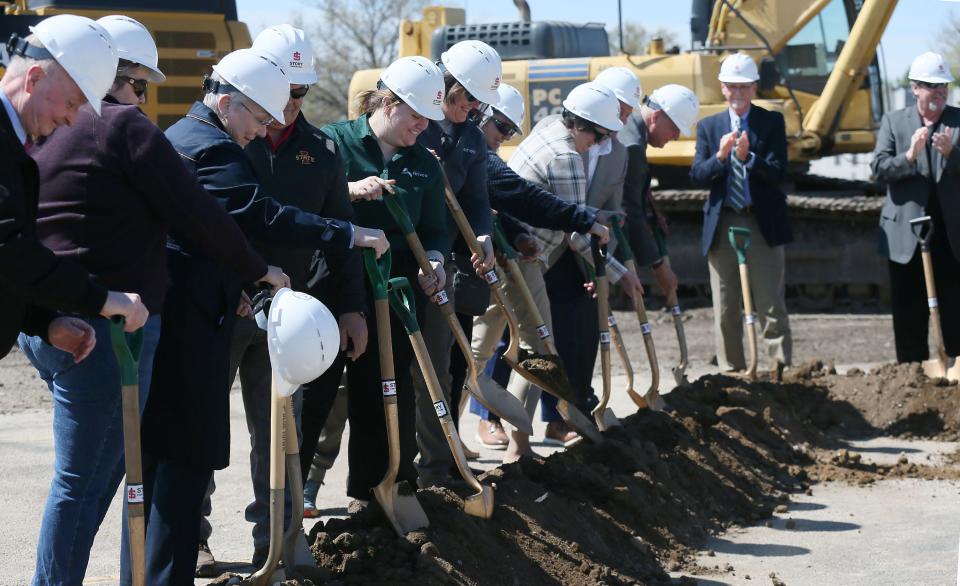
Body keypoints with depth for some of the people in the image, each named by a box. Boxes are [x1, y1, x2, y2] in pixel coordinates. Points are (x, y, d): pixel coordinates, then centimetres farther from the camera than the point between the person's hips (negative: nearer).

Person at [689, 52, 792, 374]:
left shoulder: (772, 122, 4)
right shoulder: (709, 126, 10)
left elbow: (778, 172, -7)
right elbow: (697, 176, 0)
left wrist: (748, 157, -23)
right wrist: (720, 156, -18)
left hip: (763, 223, -2)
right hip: (722, 224, 2)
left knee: (771, 305, -4)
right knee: (725, 309, 5)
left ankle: (780, 369, -2)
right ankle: (731, 372, 12)